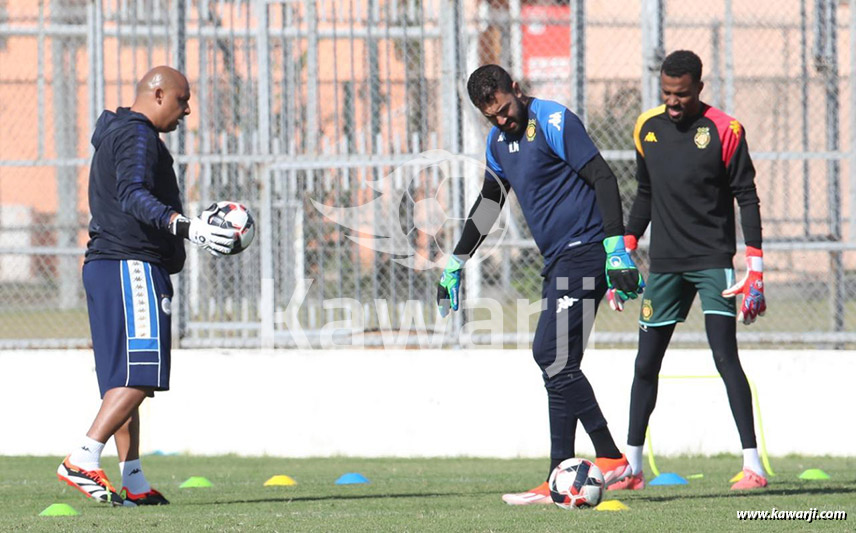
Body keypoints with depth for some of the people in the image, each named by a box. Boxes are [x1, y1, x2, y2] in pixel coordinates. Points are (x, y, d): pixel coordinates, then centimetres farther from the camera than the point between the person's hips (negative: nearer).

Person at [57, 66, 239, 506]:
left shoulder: (116, 134, 24)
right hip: (133, 267, -11)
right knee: (140, 375, -16)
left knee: (124, 379, 9)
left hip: (105, 269, 11)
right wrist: (186, 228, -37)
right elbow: (134, 196, -25)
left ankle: (133, 482, 8)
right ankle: (83, 459, -23)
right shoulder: (137, 136, -9)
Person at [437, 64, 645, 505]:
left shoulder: (554, 122, -11)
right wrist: (455, 264, 30)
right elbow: (489, 202, 28)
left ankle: (610, 459, -14)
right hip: (559, 260, 9)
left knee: (553, 358, -16)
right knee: (554, 361, 4)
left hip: (582, 251, -9)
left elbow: (604, 179, -15)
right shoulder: (498, 142, 15)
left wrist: (617, 249, -22)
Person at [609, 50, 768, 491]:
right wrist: (625, 251, 13)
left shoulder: (724, 131, -8)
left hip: (713, 260, -5)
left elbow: (747, 198, -6)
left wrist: (755, 267, -12)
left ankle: (752, 465, -14)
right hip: (664, 264, 5)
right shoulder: (647, 128, 7)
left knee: (725, 357, -14)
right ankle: (631, 467, 15)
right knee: (646, 364, 6)